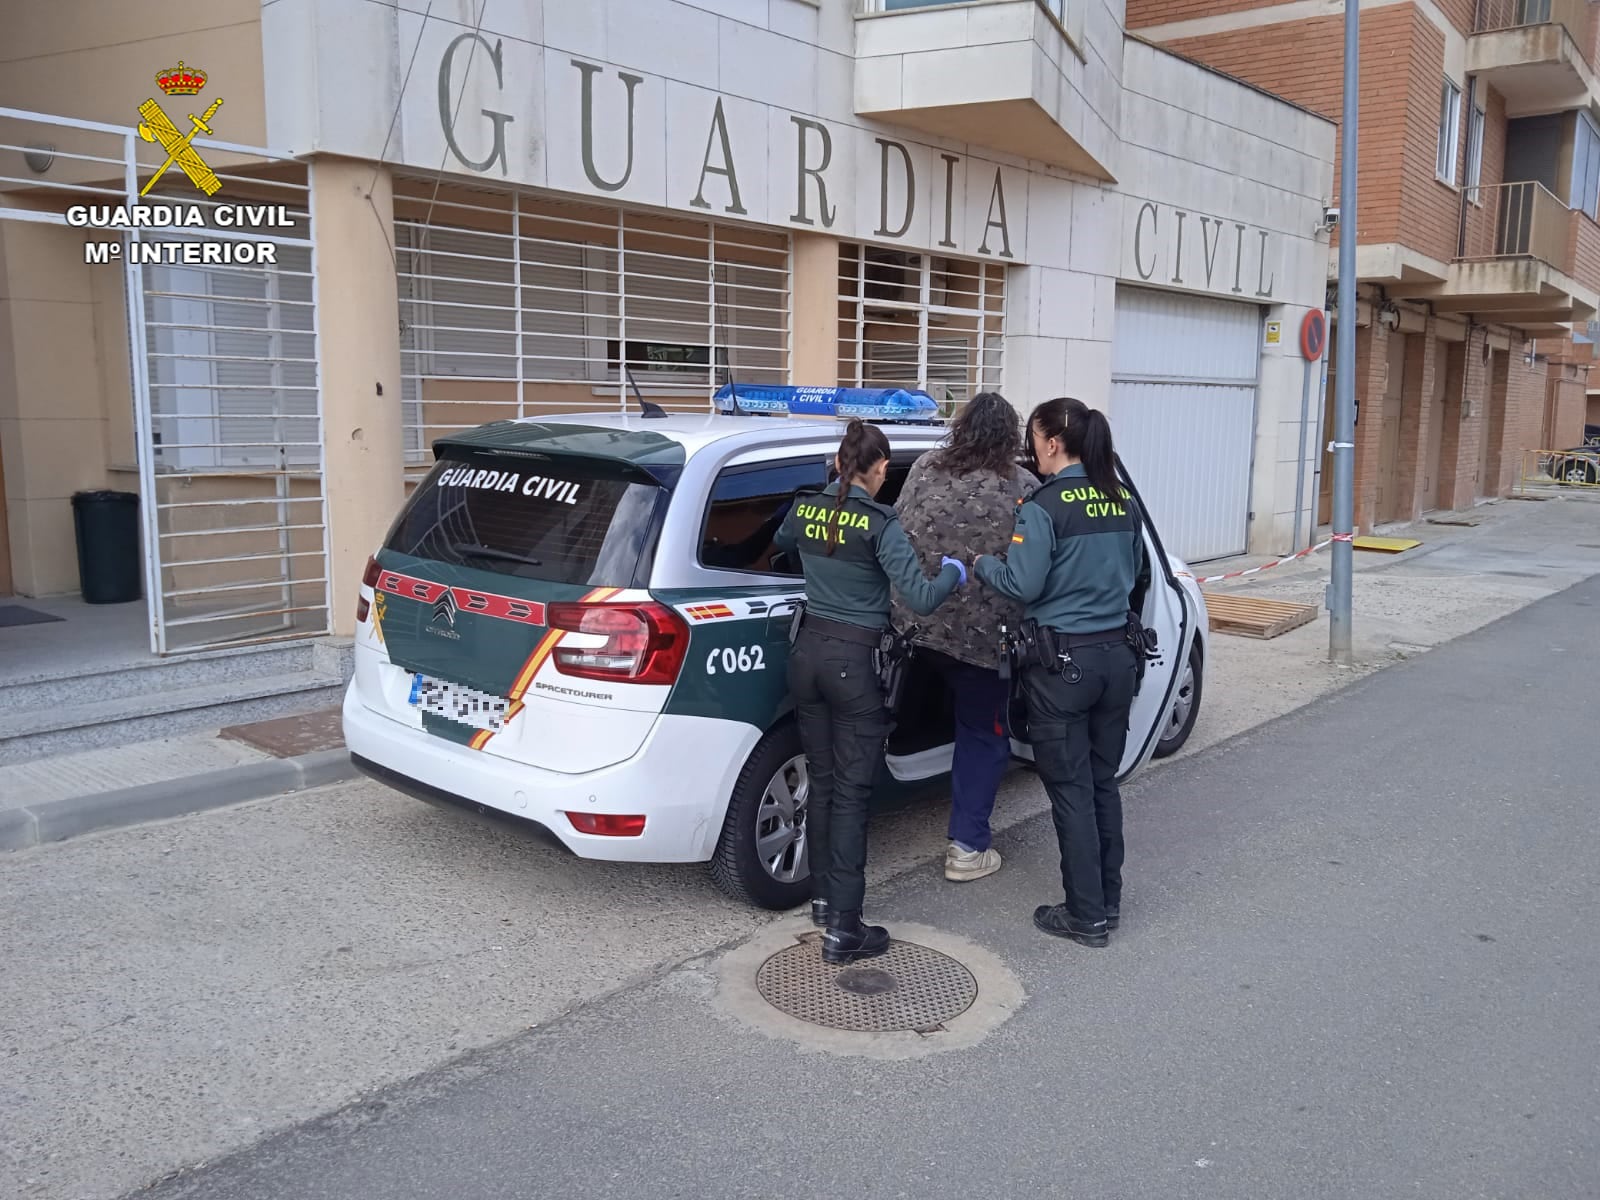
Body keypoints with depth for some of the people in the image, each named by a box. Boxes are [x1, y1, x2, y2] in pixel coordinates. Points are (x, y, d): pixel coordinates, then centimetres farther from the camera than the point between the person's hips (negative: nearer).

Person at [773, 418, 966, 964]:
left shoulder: (805, 509, 3)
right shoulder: (880, 524, -15)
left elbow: (780, 542, 27)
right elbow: (921, 597, -20)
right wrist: (957, 568, -1)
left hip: (807, 651, 6)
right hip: (854, 661, -6)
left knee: (820, 781, 18)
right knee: (851, 794, -1)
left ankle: (823, 898, 30)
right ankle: (843, 929, 2)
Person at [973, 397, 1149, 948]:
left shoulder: (1044, 505, -15)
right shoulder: (1122, 502, 6)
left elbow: (1024, 585, -17)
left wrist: (981, 564, 0)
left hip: (1062, 660, -6)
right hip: (1116, 654, 7)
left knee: (1071, 789, 3)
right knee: (1103, 782, 17)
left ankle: (1087, 917, 11)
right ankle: (1109, 900, 27)